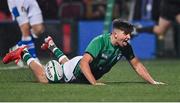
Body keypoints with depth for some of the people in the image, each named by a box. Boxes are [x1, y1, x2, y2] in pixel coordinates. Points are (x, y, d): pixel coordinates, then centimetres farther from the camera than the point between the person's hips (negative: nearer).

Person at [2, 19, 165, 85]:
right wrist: (94, 83, -57)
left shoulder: (125, 47, -21)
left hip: (91, 74, 7)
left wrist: (153, 82, -19)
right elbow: (84, 62, -47)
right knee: (44, 79, -1)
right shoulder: (100, 41, -40)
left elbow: (137, 65, -10)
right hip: (76, 70, -7)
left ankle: (52, 46, 60)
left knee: (66, 63, 38)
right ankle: (24, 55, 20)